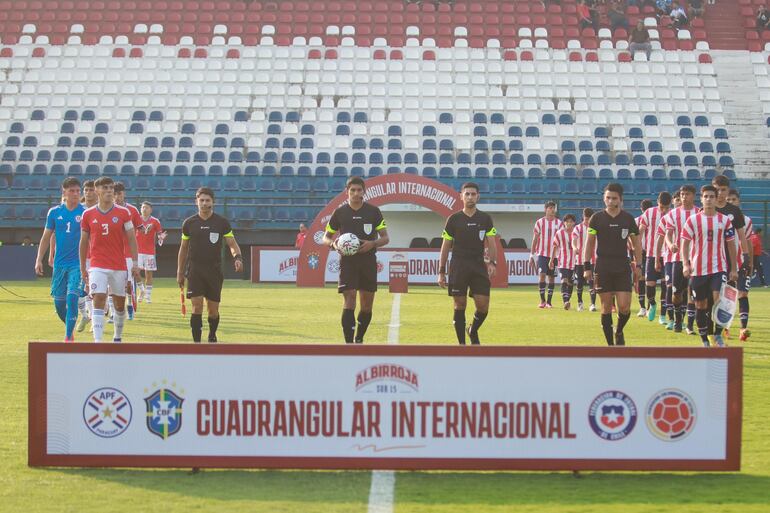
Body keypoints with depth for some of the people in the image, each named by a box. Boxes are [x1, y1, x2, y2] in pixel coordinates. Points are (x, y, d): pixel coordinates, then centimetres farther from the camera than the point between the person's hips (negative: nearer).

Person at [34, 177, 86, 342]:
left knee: (72, 298, -14)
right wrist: (39, 260, 6)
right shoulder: (54, 212, 5)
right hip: (60, 264, 3)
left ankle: (68, 337, -10)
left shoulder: (85, 213, -3)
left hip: (78, 264, -3)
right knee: (59, 302, 6)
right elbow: (46, 237, 11)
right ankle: (70, 327, 32)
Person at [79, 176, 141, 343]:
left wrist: (135, 263, -5)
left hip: (119, 266, 1)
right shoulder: (88, 214, 2)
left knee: (119, 303, 9)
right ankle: (97, 341, -18)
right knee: (98, 300, -14)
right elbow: (84, 242, 10)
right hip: (97, 266, -1)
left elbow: (131, 239, 2)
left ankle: (118, 337, 30)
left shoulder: (123, 213, 1)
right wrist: (83, 267, 10)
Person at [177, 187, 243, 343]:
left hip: (215, 271, 0)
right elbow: (183, 248, 12)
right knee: (197, 307, -12)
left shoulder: (222, 222, 1)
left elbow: (232, 244, 1)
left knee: (213, 309, 5)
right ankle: (197, 342, -9)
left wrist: (237, 257, -21)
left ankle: (212, 338, 29)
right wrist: (180, 272, 12)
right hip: (194, 270, 0)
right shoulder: (189, 223, 4)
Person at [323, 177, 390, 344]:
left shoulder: (373, 211, 3)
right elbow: (326, 237, 11)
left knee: (367, 306, 6)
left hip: (368, 261, 2)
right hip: (347, 261, -2)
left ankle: (359, 340, 27)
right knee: (349, 301, -14)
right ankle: (349, 344, -16)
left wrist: (372, 244, -15)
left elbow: (385, 238, 6)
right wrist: (333, 244, -12)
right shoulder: (340, 212, 3)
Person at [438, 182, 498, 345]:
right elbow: (445, 247, 7)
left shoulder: (485, 219, 8)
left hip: (479, 266, 1)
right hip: (458, 268, -1)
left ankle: (473, 331, 25)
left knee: (483, 306, -4)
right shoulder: (454, 219, 4)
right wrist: (441, 272, 3)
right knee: (460, 306, -1)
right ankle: (461, 344, 9)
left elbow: (491, 244, 6)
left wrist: (492, 262, -12)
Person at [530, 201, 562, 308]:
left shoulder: (559, 223, 5)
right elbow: (535, 239, 5)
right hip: (542, 253, -1)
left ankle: (549, 301, 10)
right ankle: (542, 300, -4)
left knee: (551, 277, 4)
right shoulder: (540, 222, 3)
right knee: (542, 275, -12)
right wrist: (532, 254, 1)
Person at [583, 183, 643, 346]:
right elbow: (589, 243, 5)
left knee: (624, 307, -8)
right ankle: (610, 344, 9)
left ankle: (619, 332, 22)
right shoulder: (597, 218, 1)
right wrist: (587, 266, -2)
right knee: (606, 307, 0)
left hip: (623, 268, 1)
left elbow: (636, 243, 11)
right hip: (603, 268, -1)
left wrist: (638, 266, 5)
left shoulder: (628, 218, 4)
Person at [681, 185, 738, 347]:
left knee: (719, 300, -19)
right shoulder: (693, 220, 1)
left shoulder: (724, 220, 4)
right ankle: (704, 340, 17)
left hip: (719, 268, 0)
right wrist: (685, 264, -13)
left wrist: (734, 269, 6)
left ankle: (718, 334, -3)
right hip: (698, 269, 0)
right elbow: (685, 243, 0)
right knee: (701, 305, 6)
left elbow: (731, 245, 8)